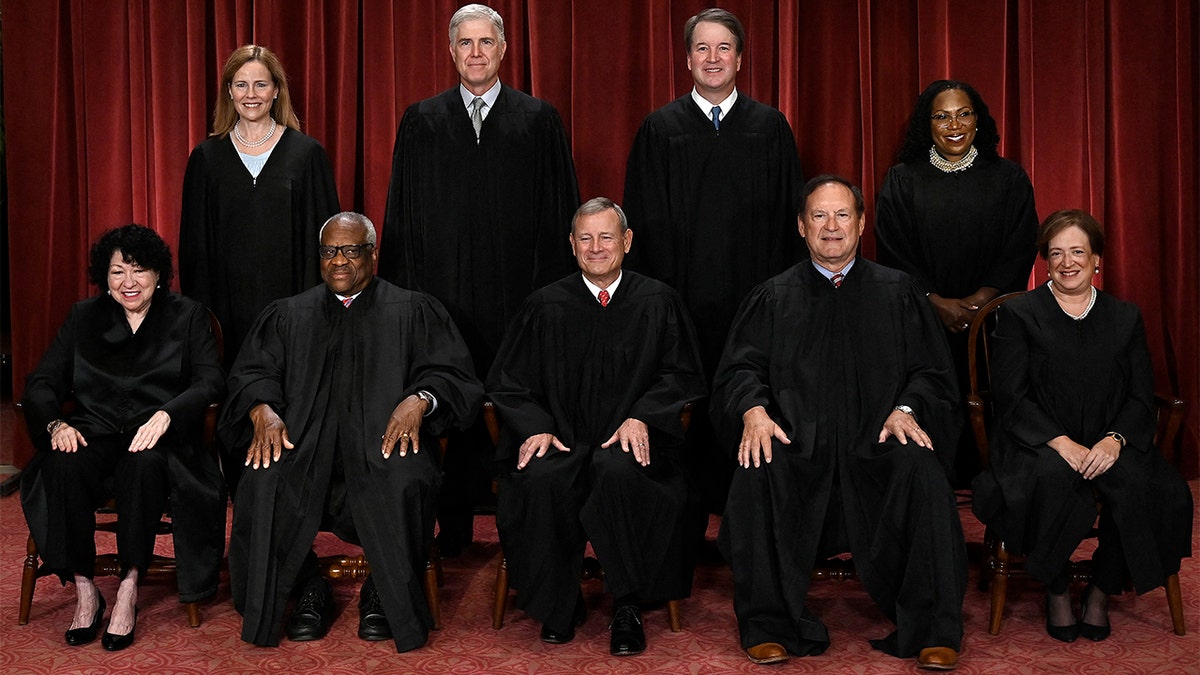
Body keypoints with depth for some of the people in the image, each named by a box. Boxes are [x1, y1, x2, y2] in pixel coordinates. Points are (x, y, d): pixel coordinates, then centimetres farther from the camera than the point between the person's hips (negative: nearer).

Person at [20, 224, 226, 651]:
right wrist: (56, 423, -12)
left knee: (145, 463, -37)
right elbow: (42, 382, 10)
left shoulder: (188, 316, 10)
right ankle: (84, 591, -21)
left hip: (157, 438, -2)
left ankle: (129, 589, -26)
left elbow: (210, 383, -2)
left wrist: (165, 415, -21)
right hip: (95, 434, 2)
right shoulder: (84, 317, 17)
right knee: (64, 465, -32)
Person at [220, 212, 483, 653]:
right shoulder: (288, 315, 22)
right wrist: (263, 410, -10)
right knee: (264, 483, -29)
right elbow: (252, 373, 12)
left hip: (385, 438, -2)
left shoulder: (413, 311, 15)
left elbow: (452, 373, 5)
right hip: (302, 439, 2)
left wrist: (419, 399, -17)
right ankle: (309, 590, -6)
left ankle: (385, 595, -9)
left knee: (404, 484, -34)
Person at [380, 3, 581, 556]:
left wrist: (556, 292, -3)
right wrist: (402, 292, 2)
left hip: (516, 291, -1)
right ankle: (454, 526, 17)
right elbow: (402, 213, 9)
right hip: (442, 289, 1)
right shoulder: (421, 122, 9)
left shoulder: (539, 120, 6)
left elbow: (560, 210, 4)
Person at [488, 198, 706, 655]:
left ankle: (627, 608, -18)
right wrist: (534, 427, -8)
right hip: (561, 439, 1)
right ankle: (559, 605, -10)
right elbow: (506, 381, 11)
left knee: (619, 471, -36)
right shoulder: (546, 306, 11)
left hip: (630, 440, -1)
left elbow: (682, 375, 7)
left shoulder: (658, 303, 10)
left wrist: (641, 417, -11)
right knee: (541, 479, -32)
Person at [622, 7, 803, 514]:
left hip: (752, 294, 1)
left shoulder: (770, 126, 8)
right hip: (682, 294, 0)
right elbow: (647, 220, 4)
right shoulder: (661, 128, 6)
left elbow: (787, 214, 7)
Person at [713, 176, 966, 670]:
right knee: (758, 473, -31)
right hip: (797, 443, 0)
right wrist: (753, 409, -14)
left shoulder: (897, 292, 16)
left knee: (921, 470, -31)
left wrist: (906, 409, -11)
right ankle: (768, 626, -16)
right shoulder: (773, 297, 17)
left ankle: (933, 632, -19)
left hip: (877, 444, 0)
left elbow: (931, 371, 10)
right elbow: (741, 369, 8)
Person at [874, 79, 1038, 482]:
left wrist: (977, 301, -11)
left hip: (990, 323, 1)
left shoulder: (1009, 179, 9)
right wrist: (938, 303, -10)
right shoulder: (902, 181, 7)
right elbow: (894, 255, 1)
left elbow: (1018, 252, 3)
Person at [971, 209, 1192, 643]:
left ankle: (1101, 592, -7)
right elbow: (1011, 397, -4)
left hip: (1106, 445, 3)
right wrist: (1061, 443, -18)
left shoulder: (1125, 318, 15)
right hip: (1038, 444, -3)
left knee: (1137, 482, -30)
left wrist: (1114, 440, -14)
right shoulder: (1019, 314, 5)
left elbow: (1141, 397, 7)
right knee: (1054, 477, -36)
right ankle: (1056, 593, -12)